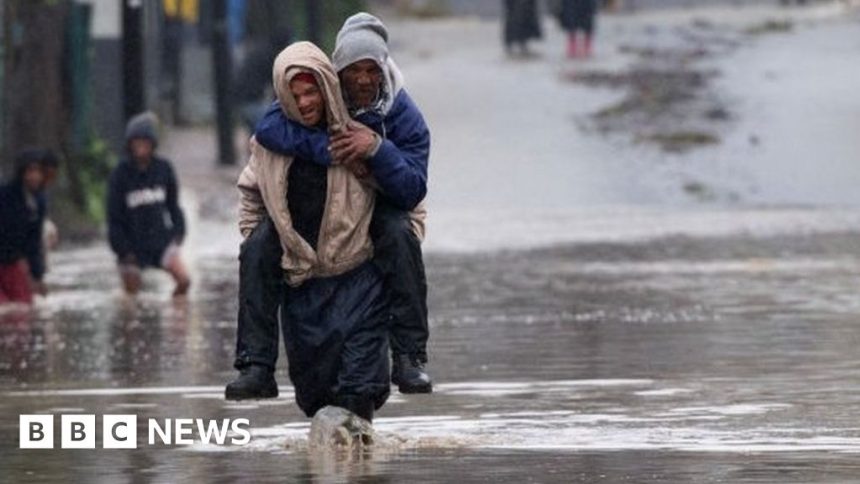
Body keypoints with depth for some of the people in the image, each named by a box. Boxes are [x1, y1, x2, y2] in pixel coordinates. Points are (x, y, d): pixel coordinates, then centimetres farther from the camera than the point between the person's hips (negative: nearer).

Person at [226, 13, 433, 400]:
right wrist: (328, 150, -40)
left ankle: (410, 357, -30)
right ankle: (256, 366, -19)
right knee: (258, 248, -23)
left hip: (377, 211, -2)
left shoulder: (404, 116, -15)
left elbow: (413, 192, -23)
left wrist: (378, 148, -39)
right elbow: (269, 127, -30)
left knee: (401, 235, -35)